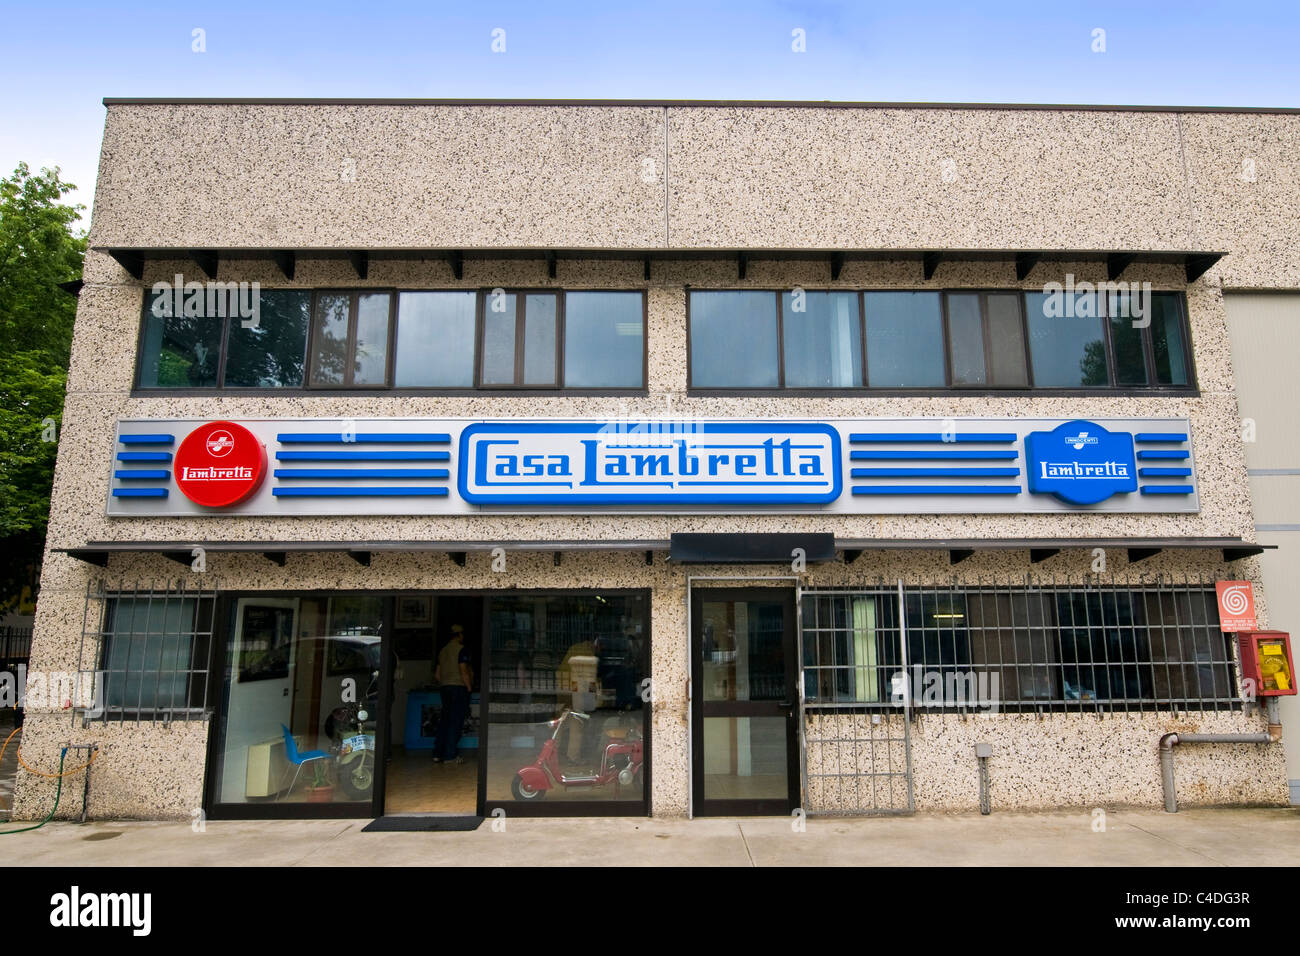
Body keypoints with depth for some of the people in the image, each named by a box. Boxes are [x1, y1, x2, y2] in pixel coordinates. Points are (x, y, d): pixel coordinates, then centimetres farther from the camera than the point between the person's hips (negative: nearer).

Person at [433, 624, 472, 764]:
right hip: (459, 686, -7)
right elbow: (464, 672, -14)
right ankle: (450, 755, -6)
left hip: (444, 688, 7)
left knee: (445, 720, 11)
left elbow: (436, 675, 15)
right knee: (456, 721, -5)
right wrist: (469, 688, -9)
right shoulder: (461, 649, -7)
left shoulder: (443, 651, 15)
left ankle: (438, 753, 9)